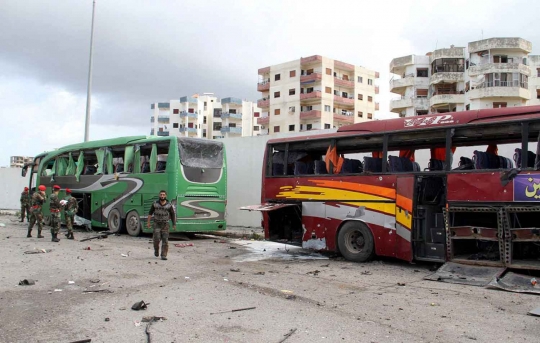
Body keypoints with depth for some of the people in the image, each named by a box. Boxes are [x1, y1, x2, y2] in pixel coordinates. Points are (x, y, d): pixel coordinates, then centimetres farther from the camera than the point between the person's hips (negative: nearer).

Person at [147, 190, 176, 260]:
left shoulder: (169, 205, -3)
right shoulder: (155, 204, 0)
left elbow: (173, 215, 5)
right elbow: (150, 213, 8)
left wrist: (174, 224, 4)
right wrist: (148, 222, 4)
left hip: (165, 225, 0)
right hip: (157, 224, 0)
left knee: (165, 240, -4)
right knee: (156, 239, -9)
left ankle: (163, 255, 1)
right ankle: (156, 250, 20)